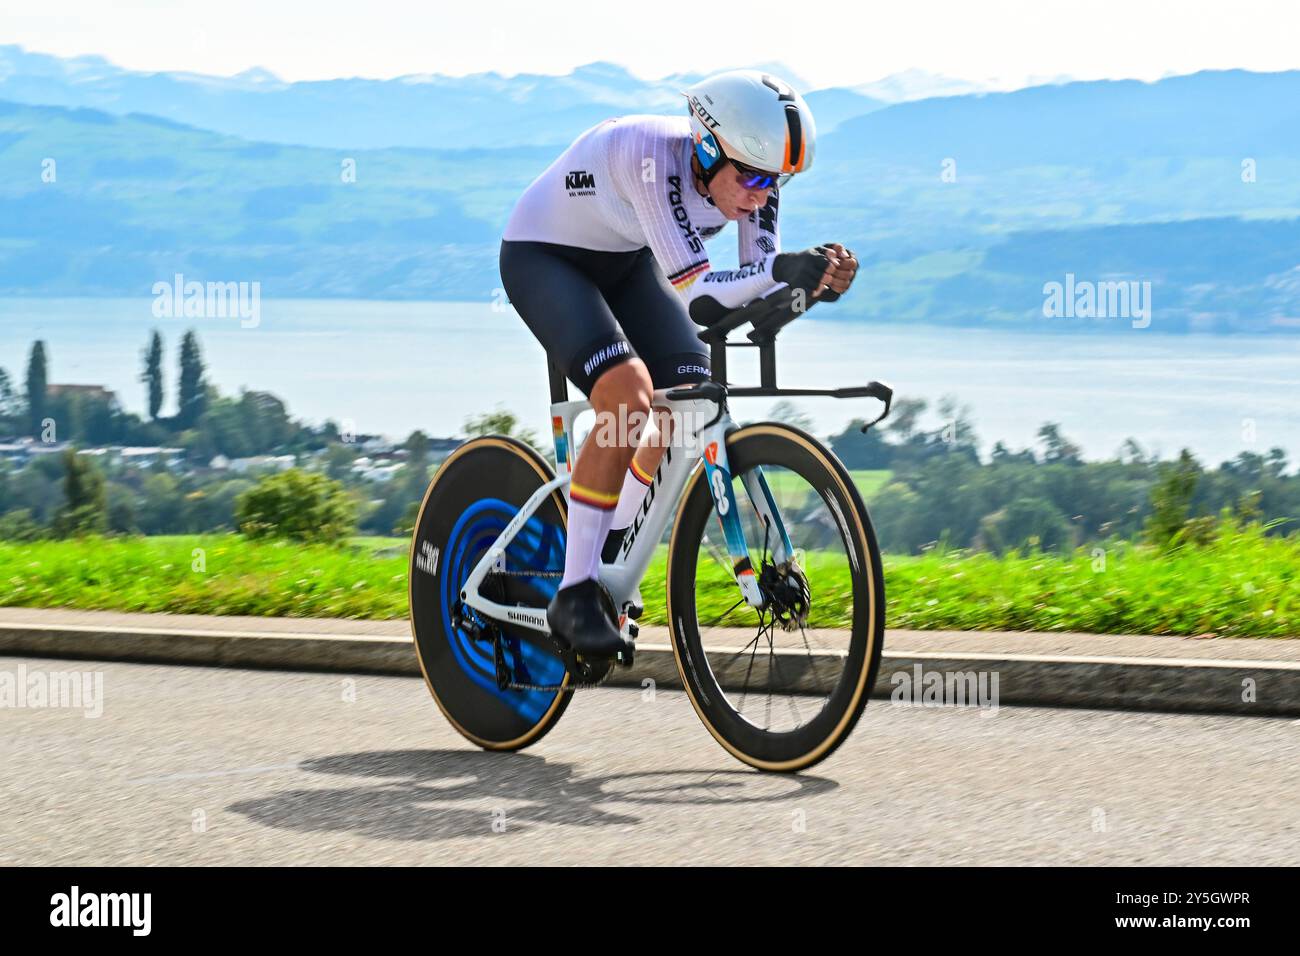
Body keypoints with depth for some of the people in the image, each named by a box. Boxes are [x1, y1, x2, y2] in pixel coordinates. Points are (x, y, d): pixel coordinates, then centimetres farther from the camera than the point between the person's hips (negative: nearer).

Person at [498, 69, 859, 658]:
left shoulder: (751, 173, -17)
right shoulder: (655, 155, -37)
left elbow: (759, 293, -16)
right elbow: (692, 291, -42)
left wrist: (814, 285, -36)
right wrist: (781, 268, -55)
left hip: (626, 264, 7)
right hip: (543, 257, -7)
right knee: (627, 391, -28)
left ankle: (610, 560, 10)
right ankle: (575, 594, -20)